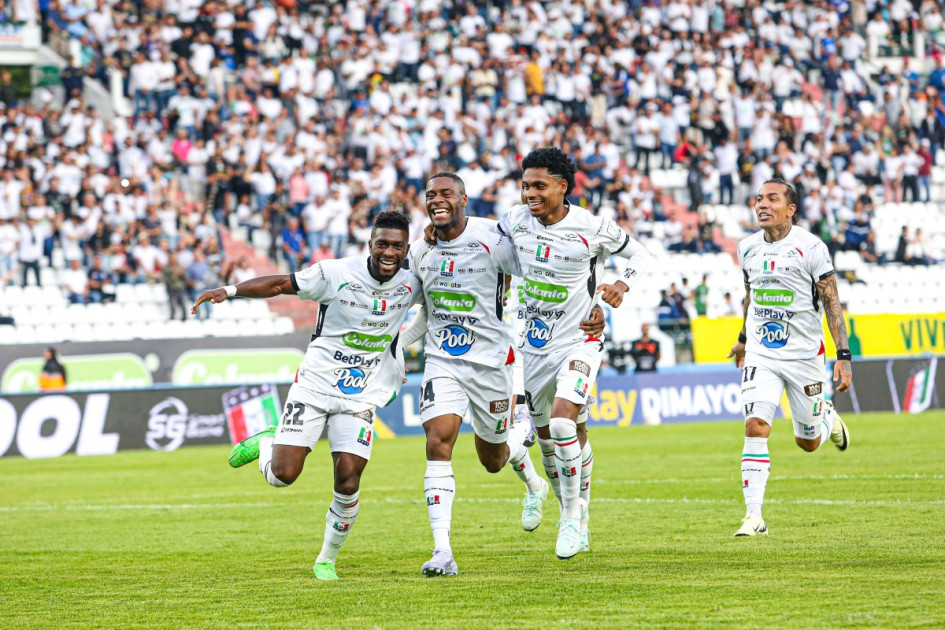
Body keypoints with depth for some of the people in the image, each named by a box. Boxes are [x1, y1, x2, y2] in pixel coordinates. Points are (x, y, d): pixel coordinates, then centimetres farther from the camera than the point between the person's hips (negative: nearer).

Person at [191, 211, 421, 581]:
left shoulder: (411, 285, -2)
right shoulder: (338, 274, -12)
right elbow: (281, 285, -5)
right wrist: (229, 291, -15)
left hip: (360, 398, 2)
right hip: (315, 384, -2)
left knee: (348, 481, -12)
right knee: (282, 475, -9)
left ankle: (327, 560, 10)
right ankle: (265, 443, 28)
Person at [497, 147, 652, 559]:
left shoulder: (593, 229, -16)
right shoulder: (515, 221, -5)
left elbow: (639, 254, 1)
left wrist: (622, 285, -17)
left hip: (578, 340, -5)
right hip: (534, 343, 5)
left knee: (563, 421, -25)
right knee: (547, 436, 14)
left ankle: (572, 517, -10)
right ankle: (576, 520, 35)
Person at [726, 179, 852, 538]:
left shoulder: (810, 247, -11)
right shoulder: (748, 248, 3)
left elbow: (832, 302, -10)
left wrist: (843, 356, -16)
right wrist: (744, 338, 33)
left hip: (804, 355, -2)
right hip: (761, 356, 2)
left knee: (807, 441, 10)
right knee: (756, 427, -17)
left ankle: (828, 417, 47)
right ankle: (754, 516, -15)